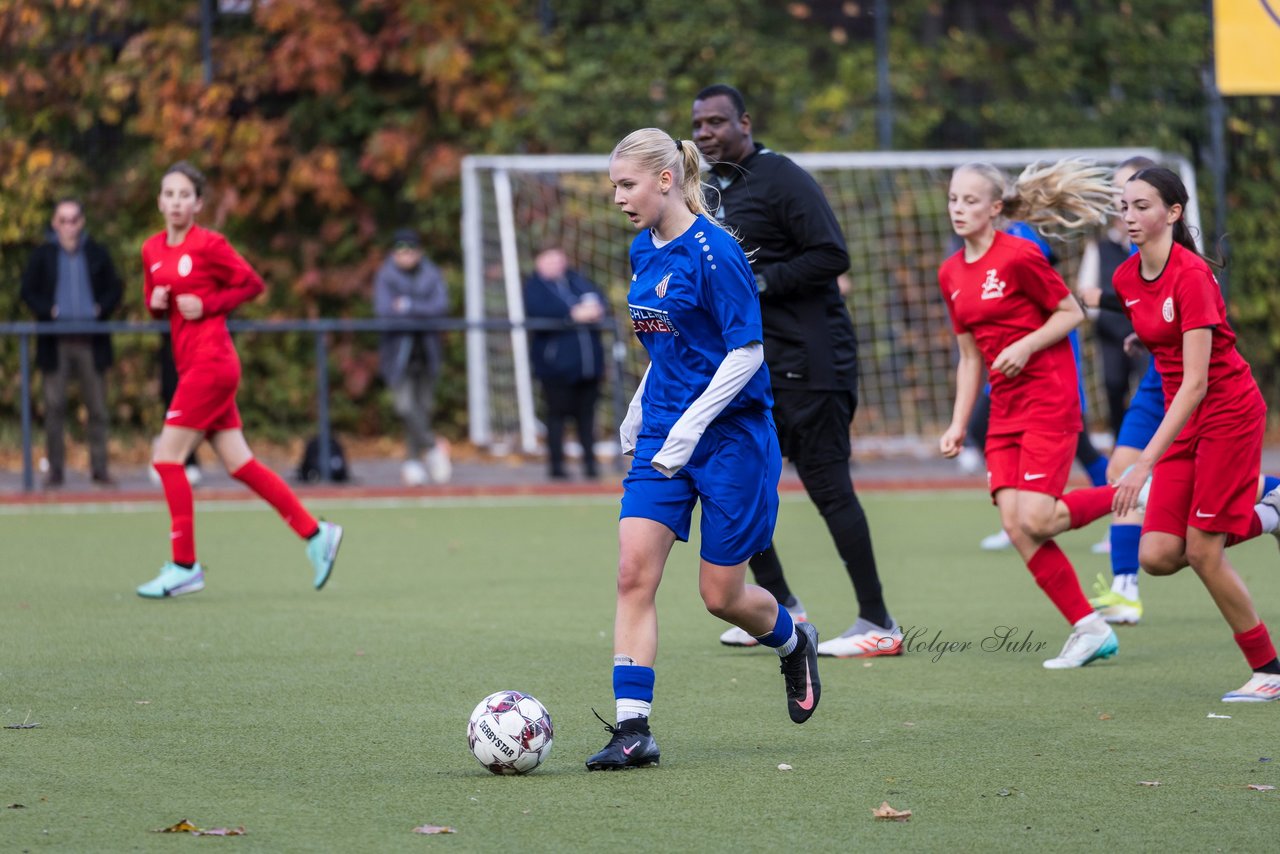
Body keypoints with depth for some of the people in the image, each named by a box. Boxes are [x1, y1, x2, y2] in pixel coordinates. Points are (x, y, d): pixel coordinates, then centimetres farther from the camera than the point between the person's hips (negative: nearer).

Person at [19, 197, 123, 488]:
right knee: (54, 407, -2)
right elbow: (28, 290, 4)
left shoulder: (97, 254, 8)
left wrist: (102, 309, -8)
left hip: (91, 341, 1)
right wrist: (48, 311, -11)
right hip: (56, 341, -1)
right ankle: (55, 469, 3)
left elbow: (115, 289, 10)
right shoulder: (43, 255, 5)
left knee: (97, 408, 2)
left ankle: (99, 468, 7)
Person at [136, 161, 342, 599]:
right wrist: (156, 301, 0)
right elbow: (153, 300, 22)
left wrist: (207, 304, -13)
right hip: (192, 365, 8)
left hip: (211, 363, -8)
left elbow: (253, 284, -3)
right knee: (239, 464, 8)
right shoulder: (152, 249, 11)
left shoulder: (208, 245, -9)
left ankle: (184, 566, -3)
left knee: (167, 457, -9)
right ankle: (315, 533, 16)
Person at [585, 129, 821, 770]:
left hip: (730, 434, -7)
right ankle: (632, 730, -10)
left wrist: (690, 428, -22)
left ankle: (793, 643, 36)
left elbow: (747, 352, -18)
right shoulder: (644, 252, 8)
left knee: (722, 594, 3)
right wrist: (638, 412, 21)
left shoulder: (712, 251, -16)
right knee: (633, 573, -9)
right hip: (663, 435, 7)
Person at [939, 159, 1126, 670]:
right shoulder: (951, 274, 11)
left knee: (1036, 520, -17)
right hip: (1005, 410, 7)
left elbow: (1072, 313, -5)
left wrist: (1025, 346, -19)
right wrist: (958, 425, 12)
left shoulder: (1019, 256, -12)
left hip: (1049, 399, -7)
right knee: (1014, 524, -6)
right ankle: (1089, 629, 1)